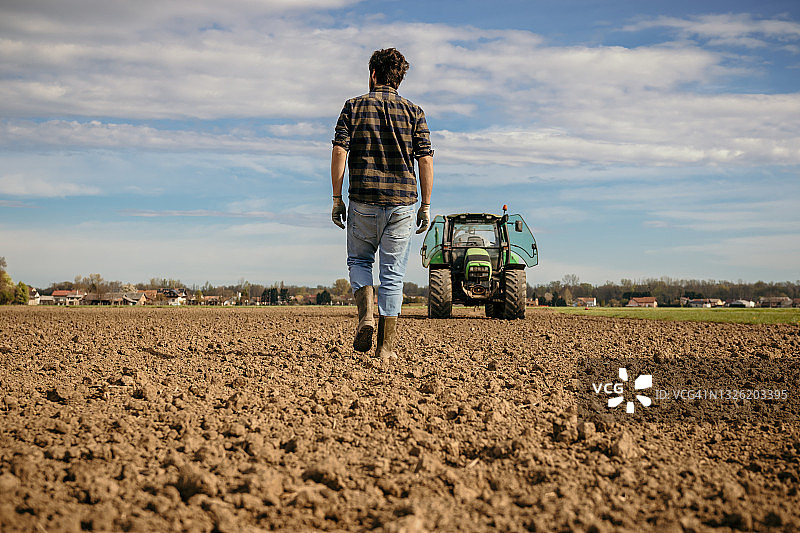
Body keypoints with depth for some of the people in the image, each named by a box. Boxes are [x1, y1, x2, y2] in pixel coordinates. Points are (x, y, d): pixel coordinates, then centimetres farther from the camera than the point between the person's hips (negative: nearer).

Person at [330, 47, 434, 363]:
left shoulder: (355, 107, 3)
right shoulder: (414, 112, 6)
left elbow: (339, 152, -4)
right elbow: (425, 160, 1)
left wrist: (336, 198, 0)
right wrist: (426, 205, 6)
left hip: (363, 200, -1)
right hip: (402, 201, 1)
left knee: (359, 260, 20)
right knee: (393, 274, 6)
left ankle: (366, 314, -5)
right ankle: (386, 347, 6)